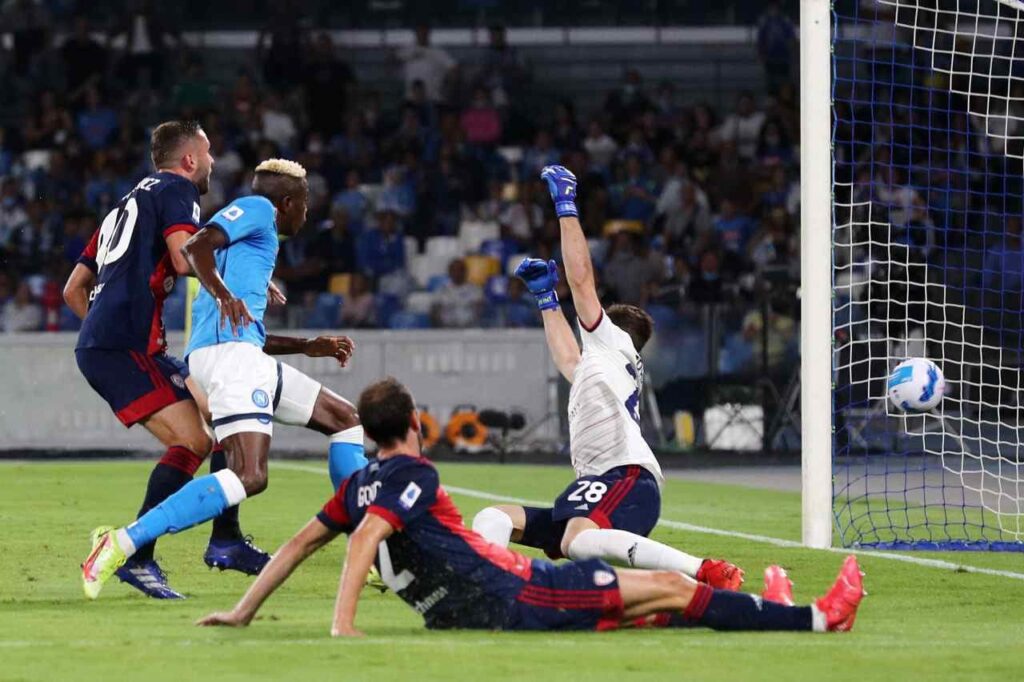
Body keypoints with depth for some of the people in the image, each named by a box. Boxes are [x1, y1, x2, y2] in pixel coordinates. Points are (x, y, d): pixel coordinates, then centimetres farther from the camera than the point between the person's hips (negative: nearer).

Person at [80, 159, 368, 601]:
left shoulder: (258, 232, 32)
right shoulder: (257, 209, 5)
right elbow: (196, 246, -15)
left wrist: (308, 347, 39)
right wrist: (222, 292, -30)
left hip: (243, 353, 11)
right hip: (228, 353, -11)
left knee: (346, 420, 18)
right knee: (249, 477, -25)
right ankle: (123, 544, -29)